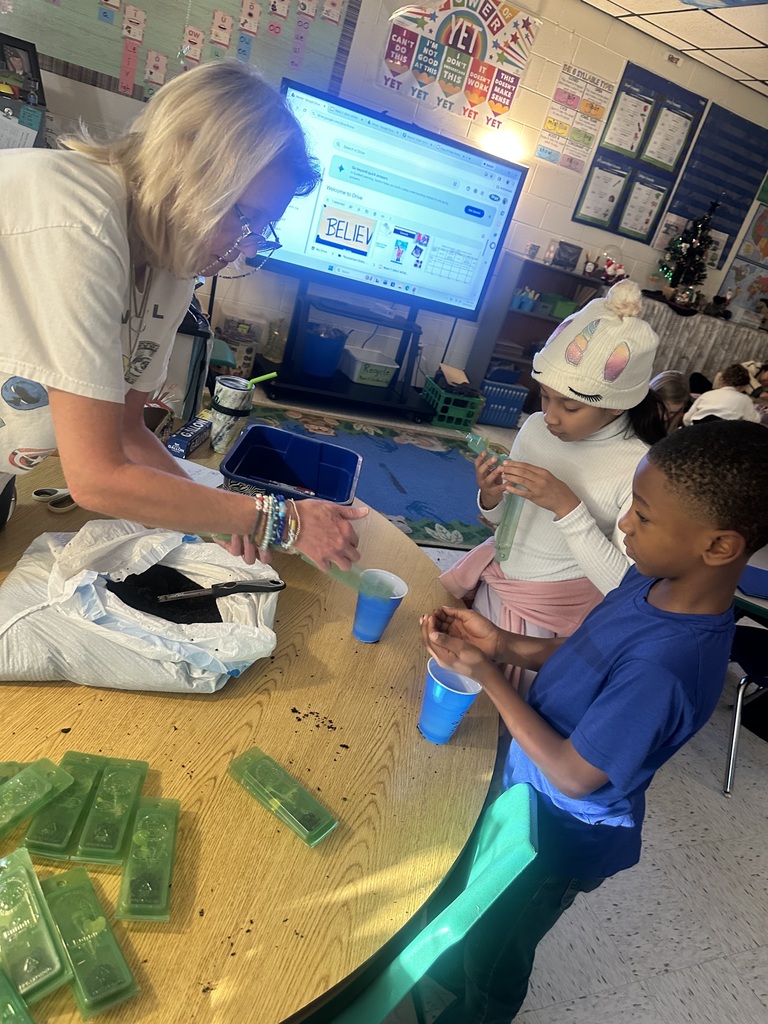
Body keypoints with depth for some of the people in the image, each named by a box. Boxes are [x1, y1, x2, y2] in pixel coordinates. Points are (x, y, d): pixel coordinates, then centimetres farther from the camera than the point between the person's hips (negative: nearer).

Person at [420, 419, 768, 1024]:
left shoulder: (665, 667, -40)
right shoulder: (655, 580, -14)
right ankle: (455, 969, 65)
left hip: (559, 837, -7)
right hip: (530, 792, 7)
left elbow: (573, 774, -28)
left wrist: (485, 671, -25)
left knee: (495, 959, 24)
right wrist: (503, 643, -13)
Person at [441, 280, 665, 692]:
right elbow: (504, 519, 5)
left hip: (551, 610, -5)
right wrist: (491, 498, -18)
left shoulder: (641, 469, -22)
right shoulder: (536, 427, -7)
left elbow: (625, 586, -25)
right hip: (492, 577, 5)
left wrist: (568, 507, -33)